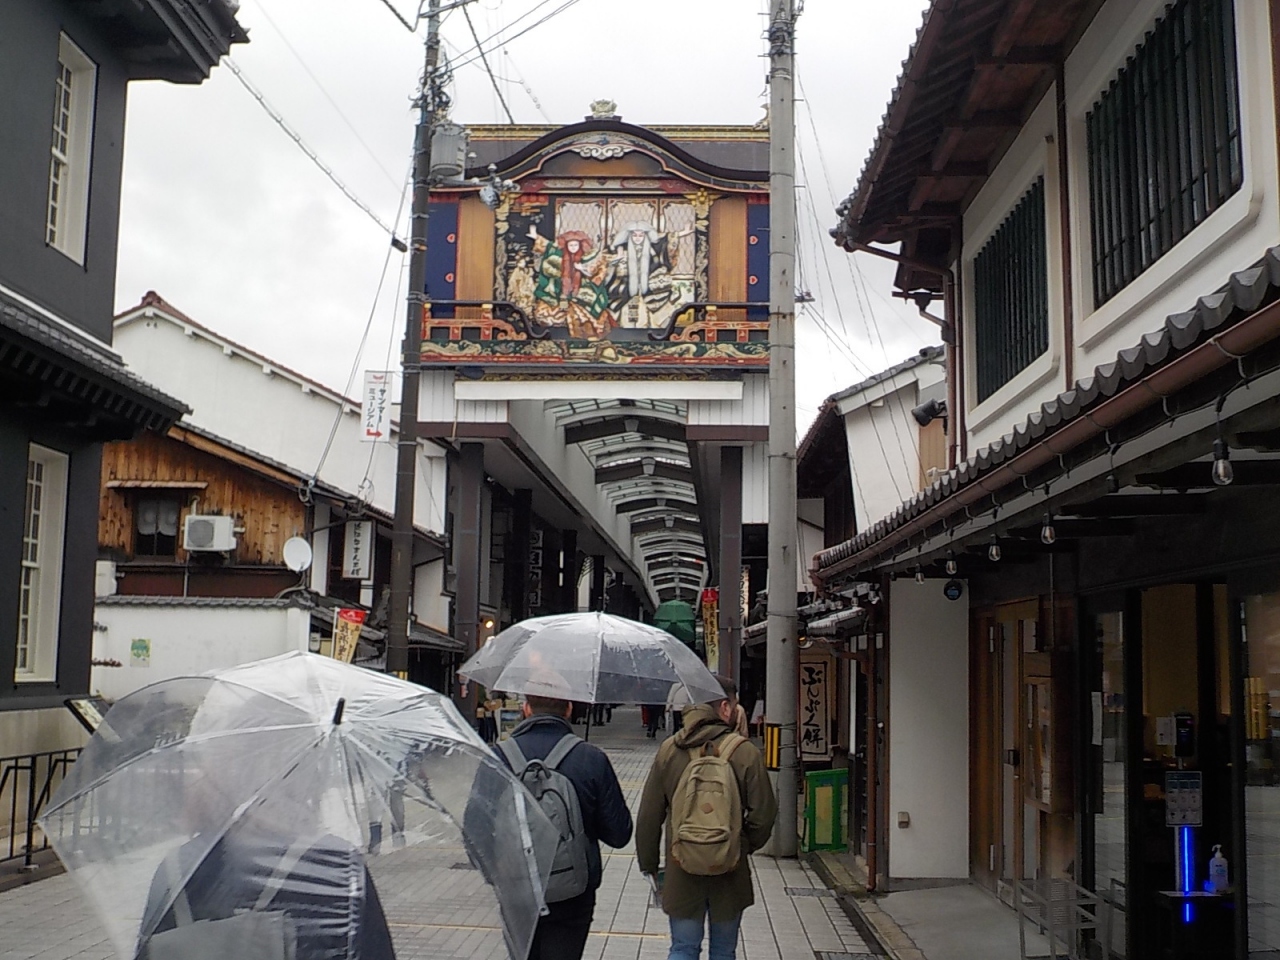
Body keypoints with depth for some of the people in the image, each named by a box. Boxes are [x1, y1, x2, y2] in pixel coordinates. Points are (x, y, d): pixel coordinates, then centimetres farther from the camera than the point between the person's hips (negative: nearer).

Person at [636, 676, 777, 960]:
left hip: (681, 870, 2)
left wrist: (648, 863, 12)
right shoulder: (745, 752, -10)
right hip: (729, 872, -1)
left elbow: (648, 816, 2)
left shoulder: (668, 750, -2)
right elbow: (763, 815, -9)